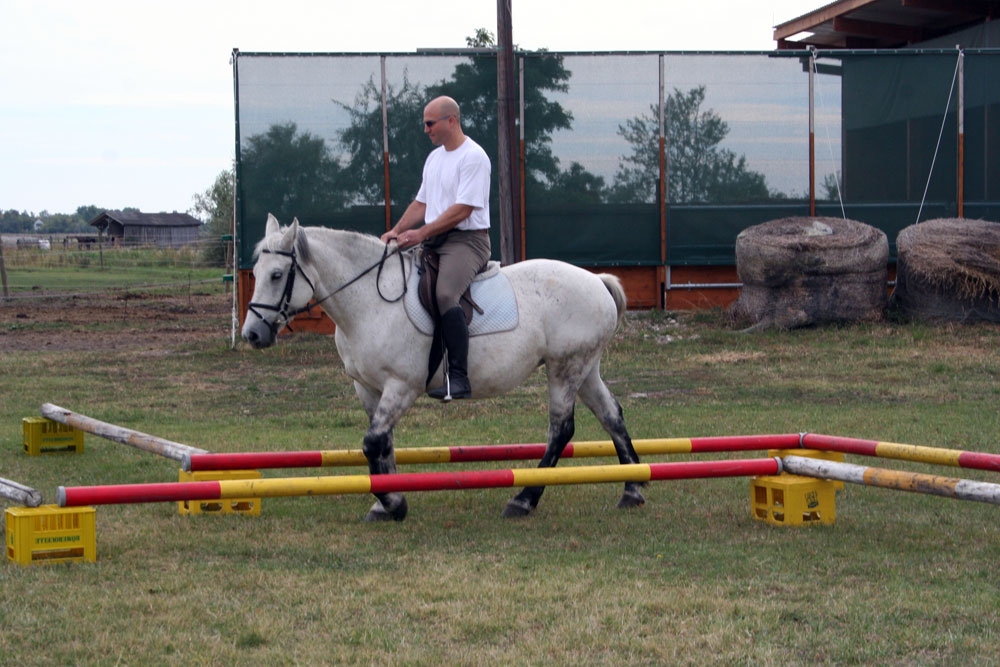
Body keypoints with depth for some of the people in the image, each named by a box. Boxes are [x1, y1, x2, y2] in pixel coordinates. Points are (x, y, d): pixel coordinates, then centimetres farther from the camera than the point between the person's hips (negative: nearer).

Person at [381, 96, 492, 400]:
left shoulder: (473, 157, -10)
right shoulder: (435, 158, 19)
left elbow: (462, 210, -18)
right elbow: (421, 204, 21)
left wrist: (421, 233, -20)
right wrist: (396, 232, 4)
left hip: (467, 240, -10)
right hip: (433, 240, 10)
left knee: (445, 295, -32)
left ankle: (458, 378, -32)